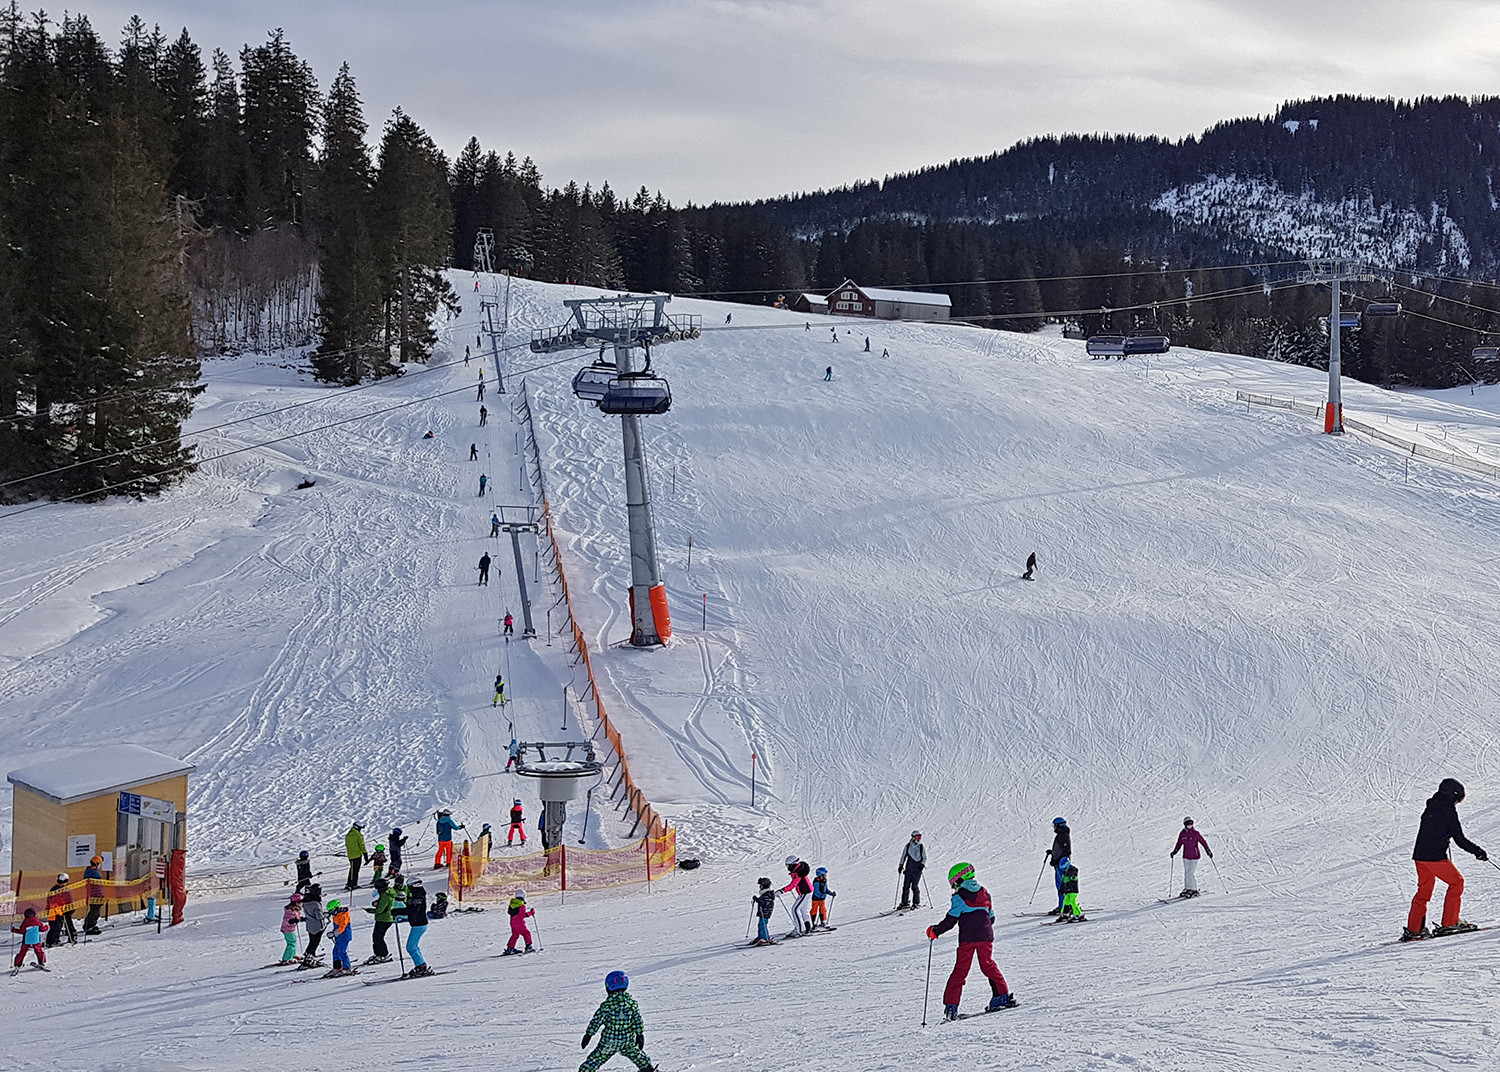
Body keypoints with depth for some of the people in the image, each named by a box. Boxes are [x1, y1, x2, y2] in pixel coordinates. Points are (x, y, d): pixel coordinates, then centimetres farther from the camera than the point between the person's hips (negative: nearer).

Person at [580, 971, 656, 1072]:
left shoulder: (608, 1004, -14)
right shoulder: (631, 1002, -3)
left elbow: (597, 1021, -10)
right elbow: (637, 1019, 2)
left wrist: (588, 1034, -2)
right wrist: (640, 1034, 11)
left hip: (608, 1042, -3)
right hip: (627, 1042, 4)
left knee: (593, 1061, 5)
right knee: (637, 1055, 28)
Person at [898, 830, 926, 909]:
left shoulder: (921, 847, 3)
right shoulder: (907, 846, 6)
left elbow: (925, 858, 8)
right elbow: (903, 856, 15)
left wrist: (922, 864, -9)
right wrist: (901, 866, 9)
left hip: (917, 869, -2)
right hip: (908, 869, 2)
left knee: (915, 886, -7)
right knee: (906, 886, -1)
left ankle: (917, 903, 5)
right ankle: (905, 902, 7)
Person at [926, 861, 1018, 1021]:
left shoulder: (959, 897, -5)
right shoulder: (984, 893, 12)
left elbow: (950, 921, -8)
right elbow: (991, 917, 18)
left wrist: (935, 931, 3)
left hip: (967, 939, -4)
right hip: (986, 936, 4)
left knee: (960, 970, -1)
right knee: (988, 965, 20)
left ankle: (950, 1005, -5)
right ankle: (1002, 995, 16)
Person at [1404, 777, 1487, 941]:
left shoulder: (1430, 808, 14)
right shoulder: (1449, 812, -10)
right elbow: (1460, 839, -11)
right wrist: (1478, 851, 1)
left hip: (1419, 855, 8)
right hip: (1436, 857, -8)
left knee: (1424, 890, 15)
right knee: (1456, 882, 8)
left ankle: (1413, 929, 13)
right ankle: (1449, 923, 4)